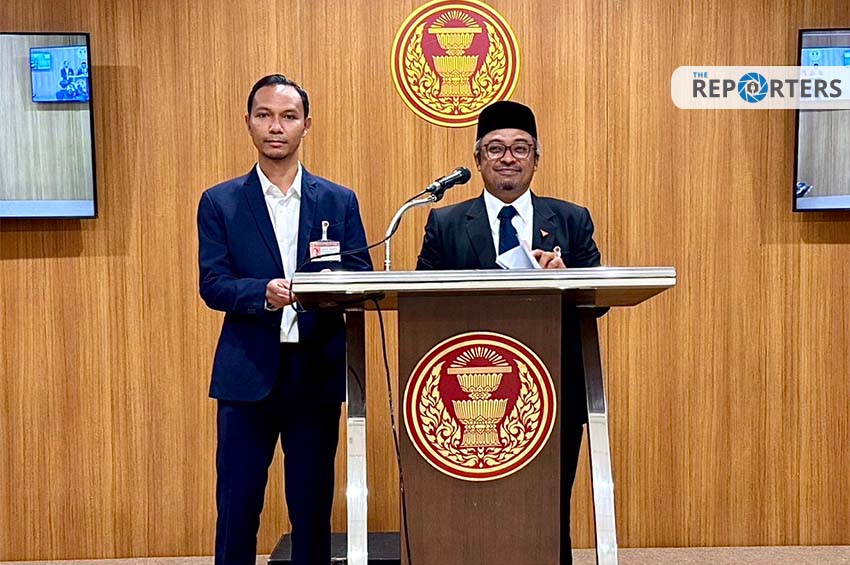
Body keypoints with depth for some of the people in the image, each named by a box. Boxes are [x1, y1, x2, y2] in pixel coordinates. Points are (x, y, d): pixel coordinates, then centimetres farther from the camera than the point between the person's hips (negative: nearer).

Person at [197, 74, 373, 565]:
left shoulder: (340, 201, 8)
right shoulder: (220, 202, 6)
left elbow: (363, 279, 3)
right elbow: (213, 284, -3)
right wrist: (264, 293, -21)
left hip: (318, 372, 1)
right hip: (248, 372, -1)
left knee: (314, 507, 9)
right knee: (237, 509, 4)